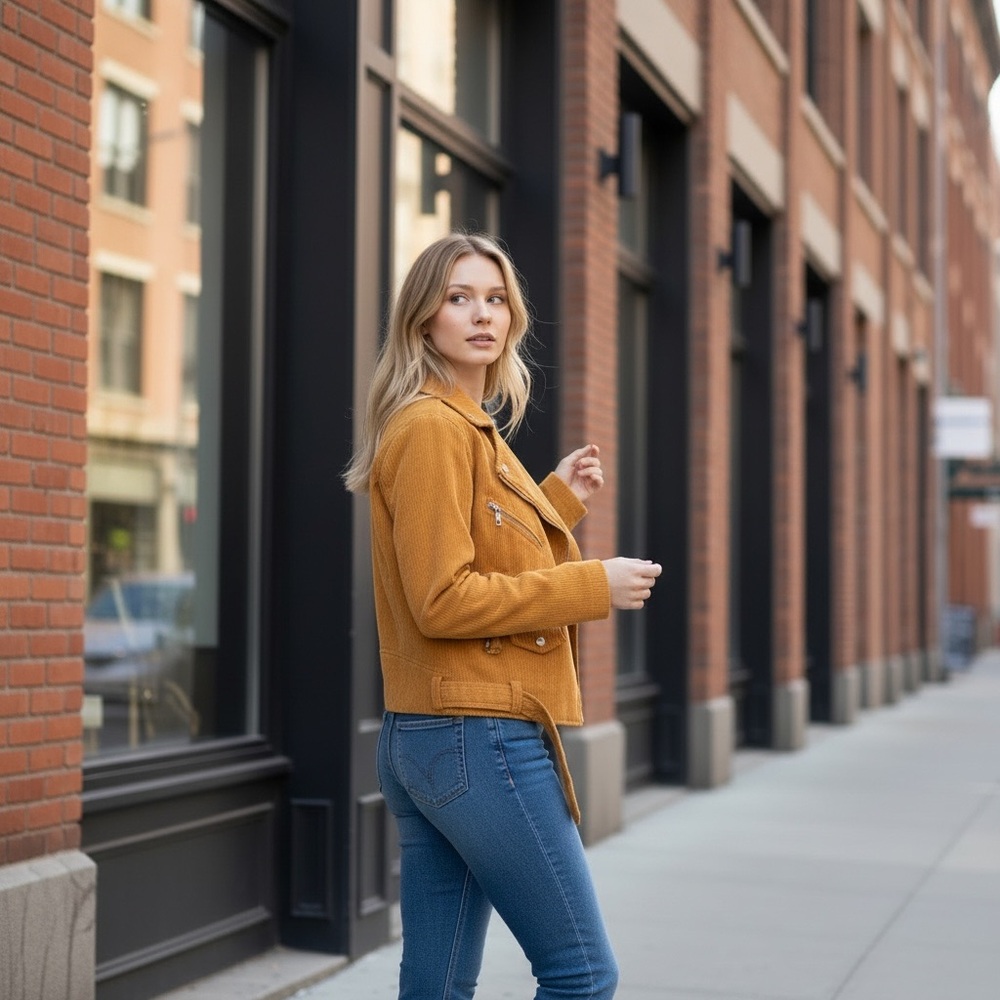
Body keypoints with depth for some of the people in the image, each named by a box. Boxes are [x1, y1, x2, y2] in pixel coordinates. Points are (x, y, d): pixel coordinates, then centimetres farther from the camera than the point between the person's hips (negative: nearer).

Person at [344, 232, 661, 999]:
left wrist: (558, 500, 18)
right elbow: (443, 602, -20)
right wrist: (592, 587, -14)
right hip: (479, 737, -10)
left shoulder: (470, 428, 17)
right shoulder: (433, 428, -12)